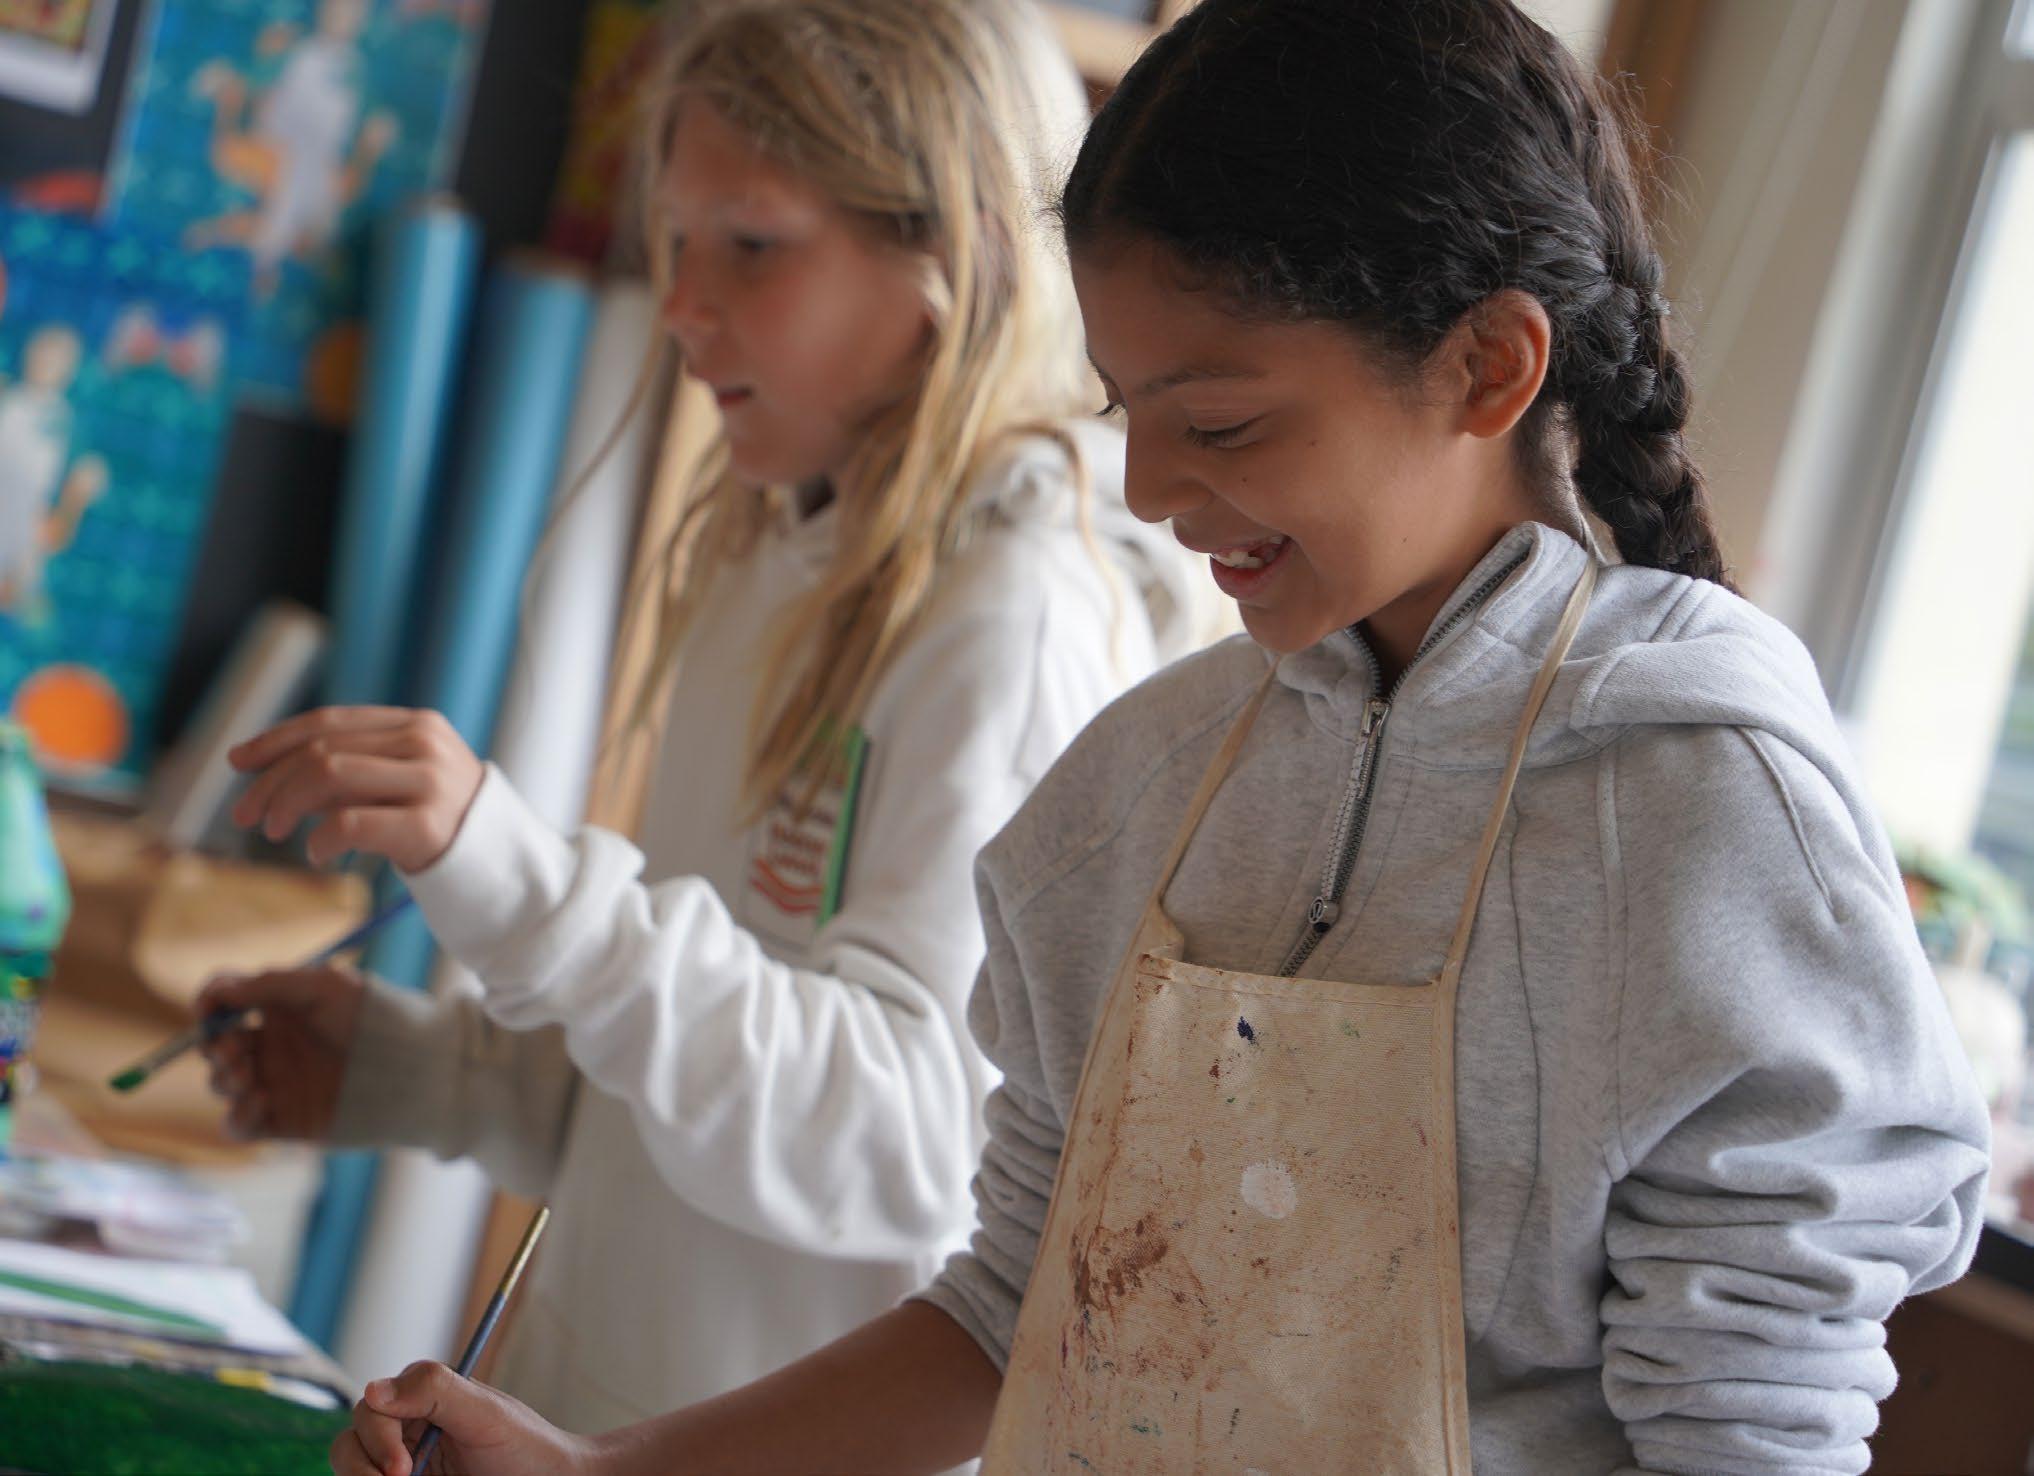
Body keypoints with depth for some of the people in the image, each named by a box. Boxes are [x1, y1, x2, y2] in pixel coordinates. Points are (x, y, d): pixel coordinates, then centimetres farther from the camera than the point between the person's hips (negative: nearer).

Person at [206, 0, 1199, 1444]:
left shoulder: (1018, 617, -16)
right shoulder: (785, 572, 10)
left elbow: (905, 1135, -25)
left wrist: (525, 885, -33)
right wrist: (407, 1066, 5)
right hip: (609, 1411, 8)